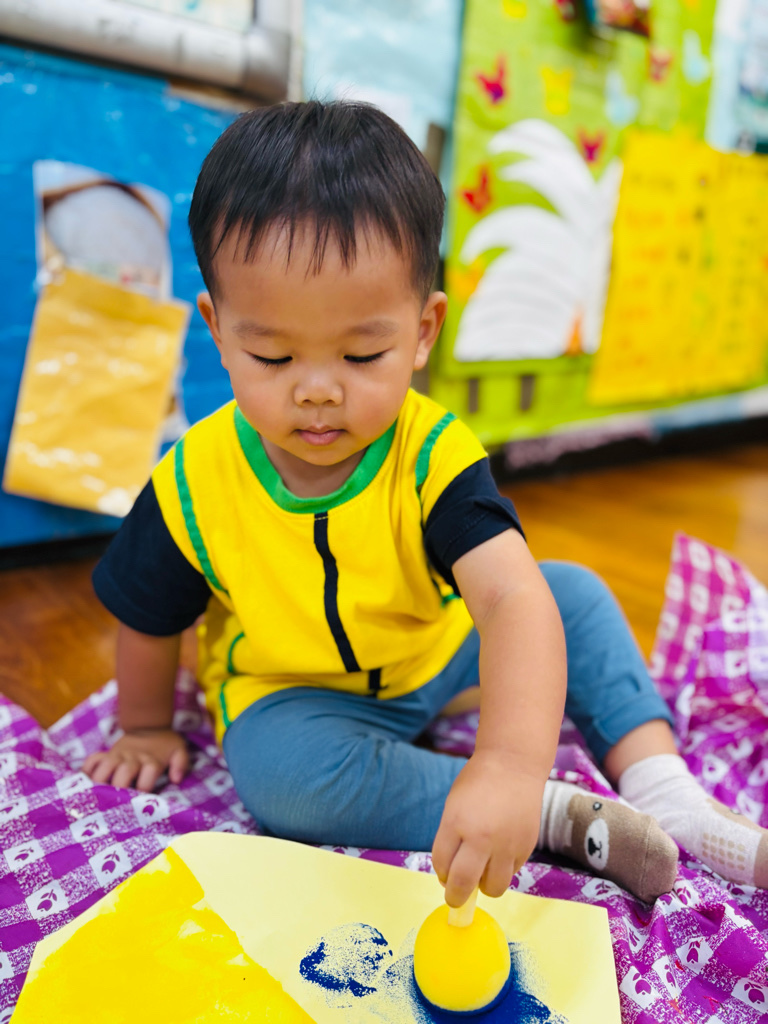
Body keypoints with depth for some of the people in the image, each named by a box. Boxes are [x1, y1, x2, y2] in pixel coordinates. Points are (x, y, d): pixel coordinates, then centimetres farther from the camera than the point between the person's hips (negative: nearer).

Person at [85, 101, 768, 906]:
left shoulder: (432, 455, -27)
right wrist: (145, 728, 9)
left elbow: (513, 598, -41)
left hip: (436, 658, 1)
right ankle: (557, 816, -24)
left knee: (574, 593, -10)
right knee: (276, 769, -33)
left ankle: (666, 796, -7)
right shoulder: (194, 484, -22)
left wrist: (513, 762, -56)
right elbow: (149, 623, -5)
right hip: (300, 701, 0)